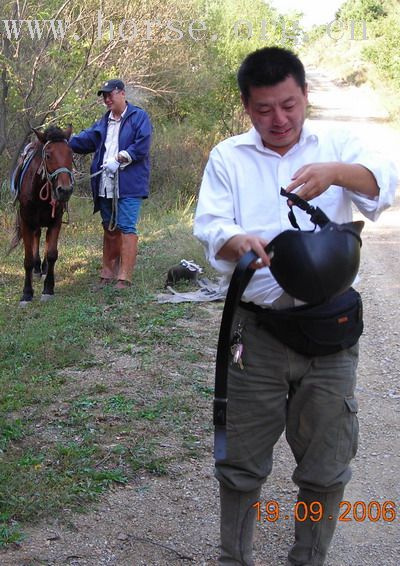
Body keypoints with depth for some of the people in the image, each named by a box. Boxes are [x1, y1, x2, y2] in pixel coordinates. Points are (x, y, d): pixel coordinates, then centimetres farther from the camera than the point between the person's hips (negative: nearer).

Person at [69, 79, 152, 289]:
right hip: (105, 185, 7)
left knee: (126, 228, -10)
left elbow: (142, 146, -14)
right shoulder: (104, 122, 19)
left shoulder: (139, 117, -3)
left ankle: (124, 278, -10)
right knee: (109, 229, 14)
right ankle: (107, 274, 23)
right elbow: (86, 139, 12)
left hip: (129, 184, -7)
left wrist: (119, 159, -20)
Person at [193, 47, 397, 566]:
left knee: (326, 468, 8)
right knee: (243, 464, 9)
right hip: (257, 332, 0)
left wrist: (333, 172, -32)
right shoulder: (228, 157, 7)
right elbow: (209, 227, -4)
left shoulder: (336, 145, 7)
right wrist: (240, 242, -28)